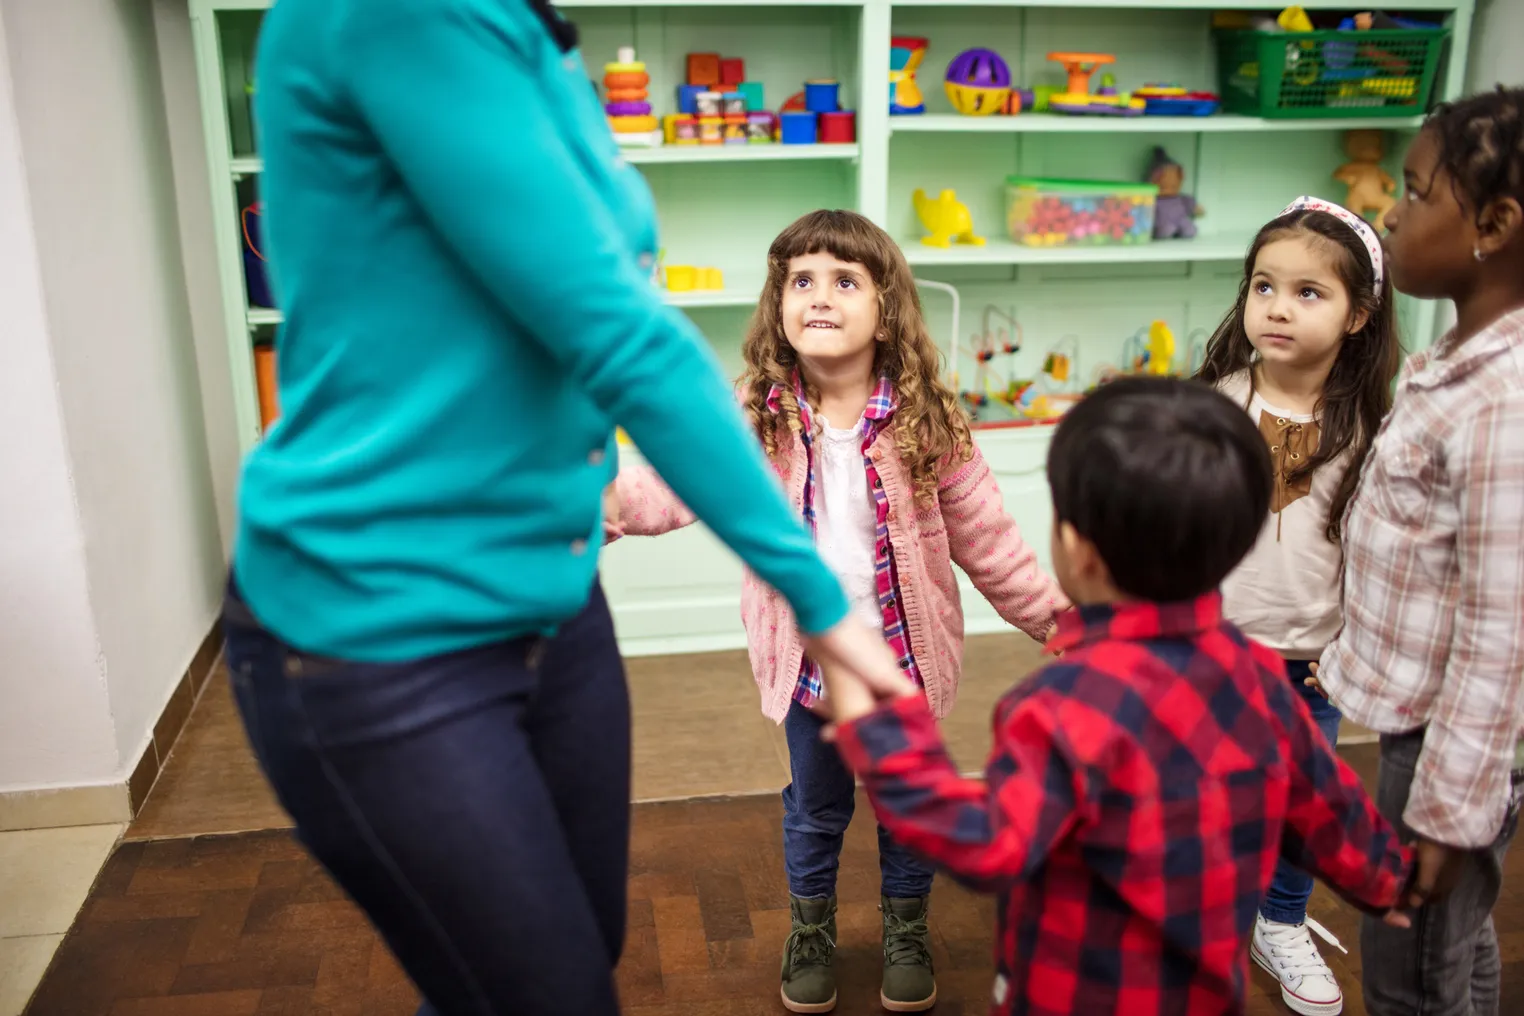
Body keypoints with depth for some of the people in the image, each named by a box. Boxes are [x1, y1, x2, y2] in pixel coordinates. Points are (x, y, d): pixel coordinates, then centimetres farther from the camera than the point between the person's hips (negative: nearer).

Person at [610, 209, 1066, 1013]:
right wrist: (613, 499, -47)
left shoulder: (926, 422, -15)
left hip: (904, 654, 0)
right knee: (815, 805, 20)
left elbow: (985, 537, -7)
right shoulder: (755, 417, -14)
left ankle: (906, 930, 45)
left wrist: (1053, 615, -5)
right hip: (807, 659, 0)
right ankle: (810, 929, 46)